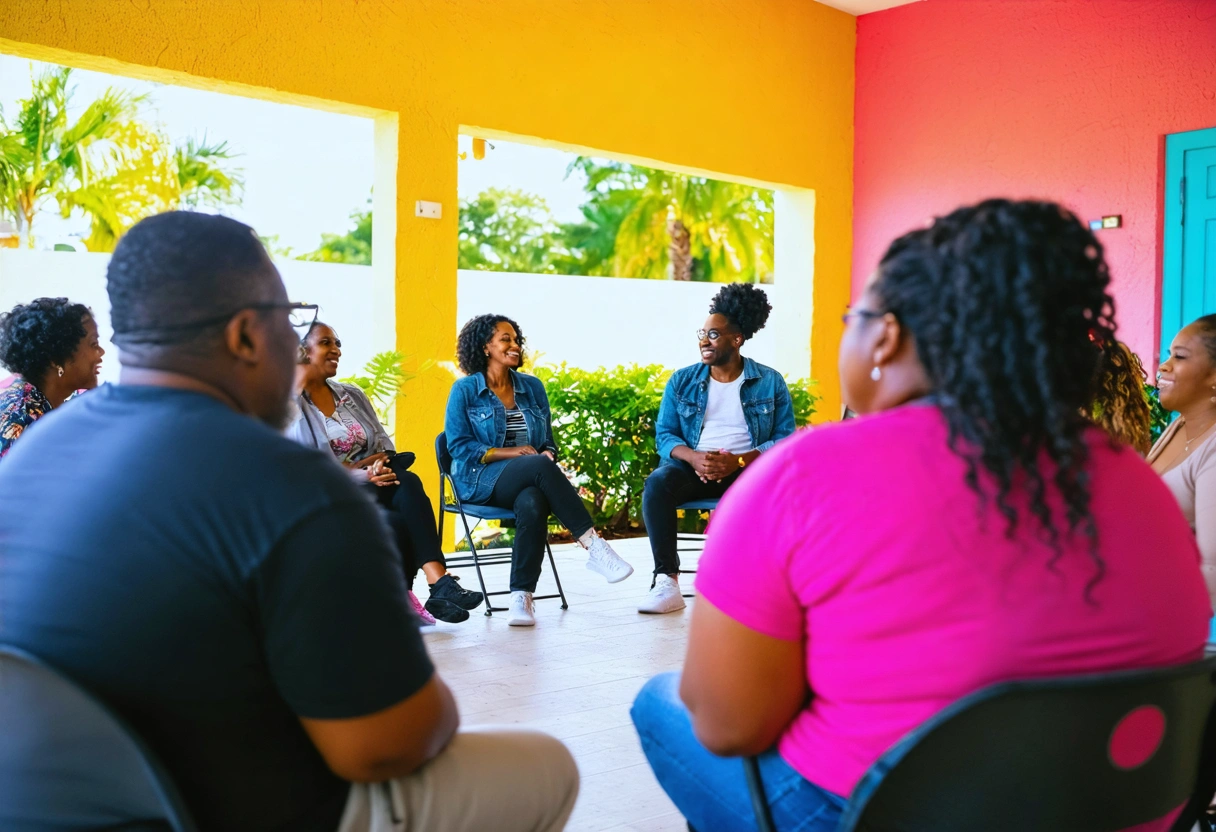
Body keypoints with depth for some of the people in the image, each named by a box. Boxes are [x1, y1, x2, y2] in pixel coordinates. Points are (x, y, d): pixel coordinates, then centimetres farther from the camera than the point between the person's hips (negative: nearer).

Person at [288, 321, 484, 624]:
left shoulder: (352, 395, 19)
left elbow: (383, 442, 14)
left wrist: (382, 464, -10)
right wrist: (362, 474, -20)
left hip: (374, 486, 5)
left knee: (408, 483, -31)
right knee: (394, 522, -35)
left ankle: (438, 583, -43)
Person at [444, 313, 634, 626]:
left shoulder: (533, 387, 15)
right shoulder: (465, 389, 3)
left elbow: (547, 442, 16)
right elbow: (458, 446, -3)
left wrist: (548, 454, -9)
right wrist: (509, 452, -13)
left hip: (528, 480, 3)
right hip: (482, 481, -3)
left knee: (532, 504, -36)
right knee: (540, 467, -35)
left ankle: (521, 597, -36)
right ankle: (594, 547, -38)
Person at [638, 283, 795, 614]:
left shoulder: (770, 383, 5)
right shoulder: (681, 381, 10)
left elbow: (784, 439, -1)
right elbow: (664, 435, 7)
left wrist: (739, 460, -18)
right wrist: (694, 457, -16)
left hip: (747, 467, -1)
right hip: (694, 466, 2)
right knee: (658, 482, -31)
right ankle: (666, 582, -32)